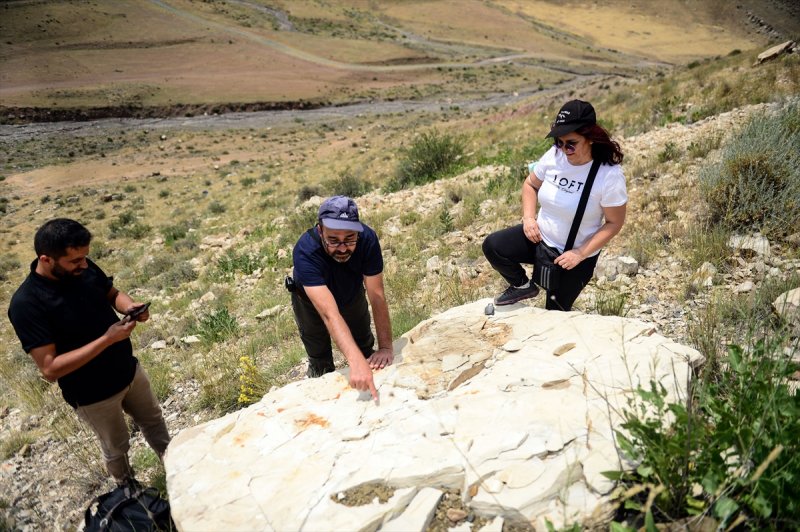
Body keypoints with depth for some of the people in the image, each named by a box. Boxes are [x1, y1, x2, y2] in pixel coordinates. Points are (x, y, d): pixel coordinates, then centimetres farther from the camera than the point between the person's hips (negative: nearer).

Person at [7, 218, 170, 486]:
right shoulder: (27, 304, -29)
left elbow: (112, 293, 5)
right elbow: (50, 368, -29)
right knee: (117, 447, 21)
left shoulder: (84, 268, -14)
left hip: (130, 369, 5)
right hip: (92, 394, -5)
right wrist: (107, 339, -34)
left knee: (153, 420, 26)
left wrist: (130, 306, -18)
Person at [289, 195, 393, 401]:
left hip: (352, 294, 2)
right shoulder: (305, 251, -44)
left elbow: (377, 297, -32)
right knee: (320, 364, 8)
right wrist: (355, 362, -62)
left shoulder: (367, 239, -37)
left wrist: (386, 347, -37)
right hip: (311, 301, -2)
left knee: (366, 351, 16)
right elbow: (330, 314, -52)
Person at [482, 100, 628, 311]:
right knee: (492, 247, -18)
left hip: (575, 255, -4)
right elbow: (531, 184, 7)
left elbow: (614, 223, -15)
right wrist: (528, 217, -10)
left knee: (555, 311, 7)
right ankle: (523, 286, 8)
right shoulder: (555, 155, -11)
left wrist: (581, 253, -23)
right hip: (541, 237, 4)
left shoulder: (609, 175, -23)